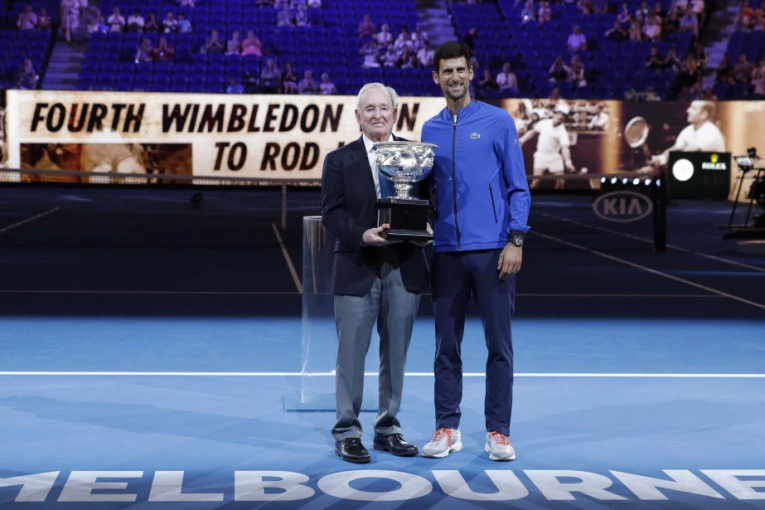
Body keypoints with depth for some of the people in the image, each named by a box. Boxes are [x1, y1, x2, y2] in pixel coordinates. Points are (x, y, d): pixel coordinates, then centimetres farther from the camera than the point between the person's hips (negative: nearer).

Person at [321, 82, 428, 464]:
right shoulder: (340, 160, 2)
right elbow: (331, 214, -4)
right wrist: (362, 234, -20)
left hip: (404, 268, 2)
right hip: (358, 270, -2)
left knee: (396, 353, 9)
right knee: (352, 353, 1)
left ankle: (388, 428, 21)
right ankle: (347, 432, 10)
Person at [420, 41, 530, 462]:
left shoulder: (498, 122, 0)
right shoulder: (430, 129, 12)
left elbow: (518, 186, -2)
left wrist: (515, 241, -10)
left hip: (492, 251, -3)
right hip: (447, 250, 4)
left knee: (499, 344, 1)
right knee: (446, 345, 7)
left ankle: (498, 432, 9)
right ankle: (447, 428, 16)